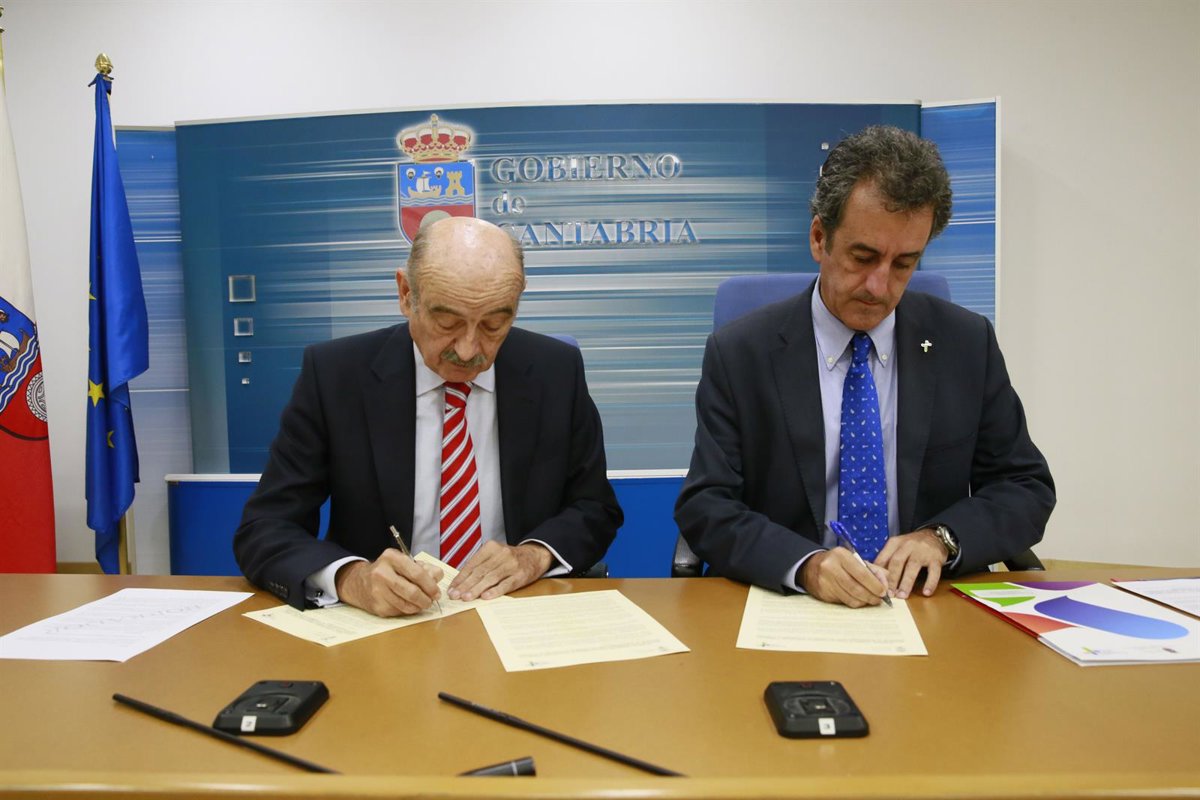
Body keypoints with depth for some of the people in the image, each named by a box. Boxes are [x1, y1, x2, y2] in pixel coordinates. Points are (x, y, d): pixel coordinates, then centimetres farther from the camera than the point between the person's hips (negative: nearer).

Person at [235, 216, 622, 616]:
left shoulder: (557, 371, -5)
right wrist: (350, 577, -27)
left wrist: (535, 554, -16)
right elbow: (263, 531, -7)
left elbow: (595, 509, 4)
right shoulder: (334, 373, -9)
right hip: (379, 622, 0)